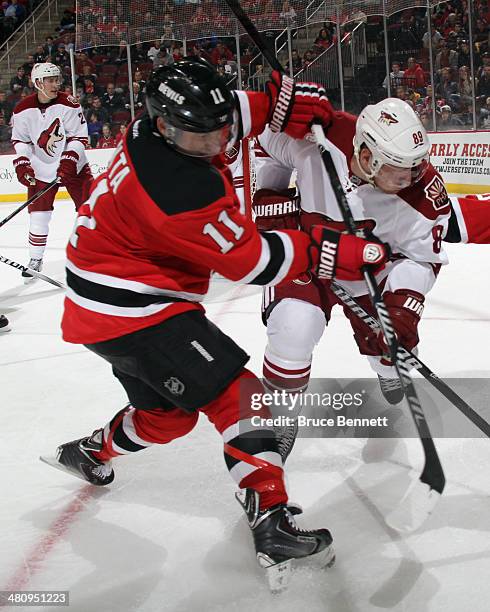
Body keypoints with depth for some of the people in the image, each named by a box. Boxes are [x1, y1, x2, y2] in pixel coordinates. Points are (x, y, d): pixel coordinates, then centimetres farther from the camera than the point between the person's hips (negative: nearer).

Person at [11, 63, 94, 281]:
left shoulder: (68, 104, -13)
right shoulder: (23, 110, -8)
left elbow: (78, 137, -12)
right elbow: (20, 140, 2)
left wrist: (69, 161, -23)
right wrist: (22, 165, -10)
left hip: (71, 164, -1)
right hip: (40, 169, 1)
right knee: (38, 215, 0)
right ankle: (35, 259, 13)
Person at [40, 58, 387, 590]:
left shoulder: (154, 129, -3)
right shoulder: (182, 191, -29)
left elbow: (233, 110, 14)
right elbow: (252, 261, -21)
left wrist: (281, 101, -6)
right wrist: (333, 253, -14)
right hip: (131, 311, -10)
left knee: (167, 413, 25)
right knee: (239, 395, -10)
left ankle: (88, 453, 47)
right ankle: (271, 524, -12)